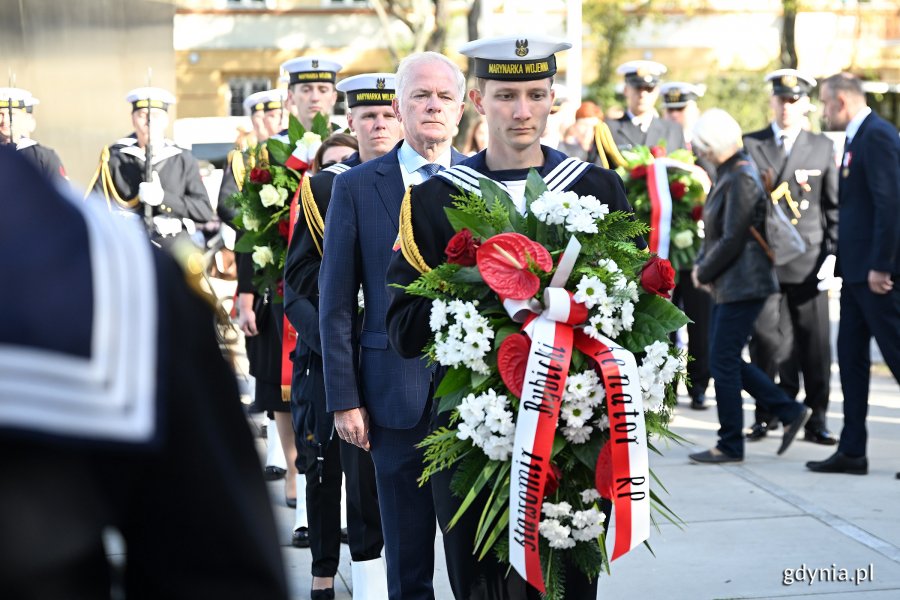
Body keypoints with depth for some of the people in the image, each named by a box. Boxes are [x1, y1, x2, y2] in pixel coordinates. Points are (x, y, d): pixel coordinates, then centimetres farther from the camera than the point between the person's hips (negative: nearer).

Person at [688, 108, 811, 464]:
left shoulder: (741, 179, -18)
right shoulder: (728, 174, 12)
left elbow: (733, 240, -21)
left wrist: (704, 273, -9)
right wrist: (701, 263, 4)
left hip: (744, 285, -10)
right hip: (729, 286, 10)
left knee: (723, 362, -5)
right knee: (725, 361, 13)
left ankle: (730, 446, 5)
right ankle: (790, 411, 21)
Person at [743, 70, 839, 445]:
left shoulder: (822, 148, 9)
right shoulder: (750, 146, 7)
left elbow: (834, 207, 9)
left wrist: (833, 255, 0)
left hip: (808, 263, 1)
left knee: (814, 344, 2)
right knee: (765, 342, 0)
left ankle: (816, 419, 10)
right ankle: (766, 416, 11)